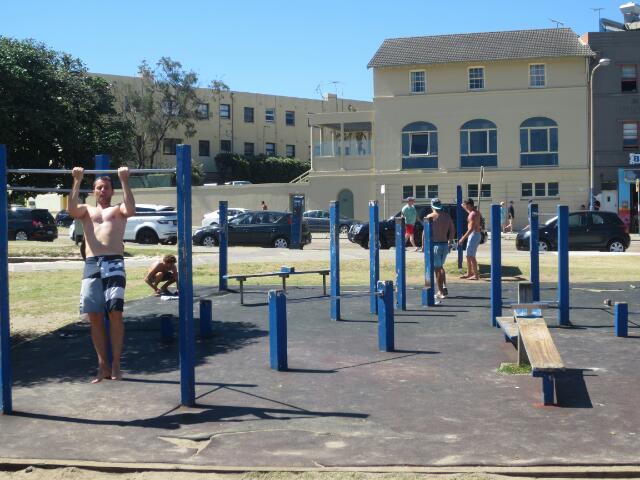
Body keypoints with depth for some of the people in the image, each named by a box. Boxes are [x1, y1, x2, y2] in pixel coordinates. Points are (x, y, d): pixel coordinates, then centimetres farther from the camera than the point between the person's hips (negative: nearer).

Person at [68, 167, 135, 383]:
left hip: (114, 263, -2)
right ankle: (102, 365, 10)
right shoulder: (86, 210, 22)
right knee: (95, 317, 2)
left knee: (115, 314, -9)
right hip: (91, 265, 2)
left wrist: (124, 181, -7)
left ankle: (115, 365, -2)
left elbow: (131, 210, -8)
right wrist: (77, 181, -4)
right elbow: (72, 210, -3)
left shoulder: (118, 209, 17)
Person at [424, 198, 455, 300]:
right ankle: (444, 288, 16)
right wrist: (449, 242, 21)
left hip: (435, 245, -6)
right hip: (445, 245, 6)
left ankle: (441, 292, 5)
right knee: (440, 267, 23)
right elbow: (452, 231, 11)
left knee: (437, 269, 3)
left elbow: (425, 232, -11)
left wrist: (423, 245, -2)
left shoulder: (430, 217, -9)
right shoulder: (447, 216, 7)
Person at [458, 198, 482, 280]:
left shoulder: (473, 214, -18)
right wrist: (464, 207, 38)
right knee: (469, 255, 16)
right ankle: (469, 273, 23)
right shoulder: (476, 212, 11)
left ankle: (476, 275, -8)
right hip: (476, 234, 10)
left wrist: (463, 238, -24)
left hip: (474, 235, -10)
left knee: (471, 256, -9)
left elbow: (471, 229, -25)